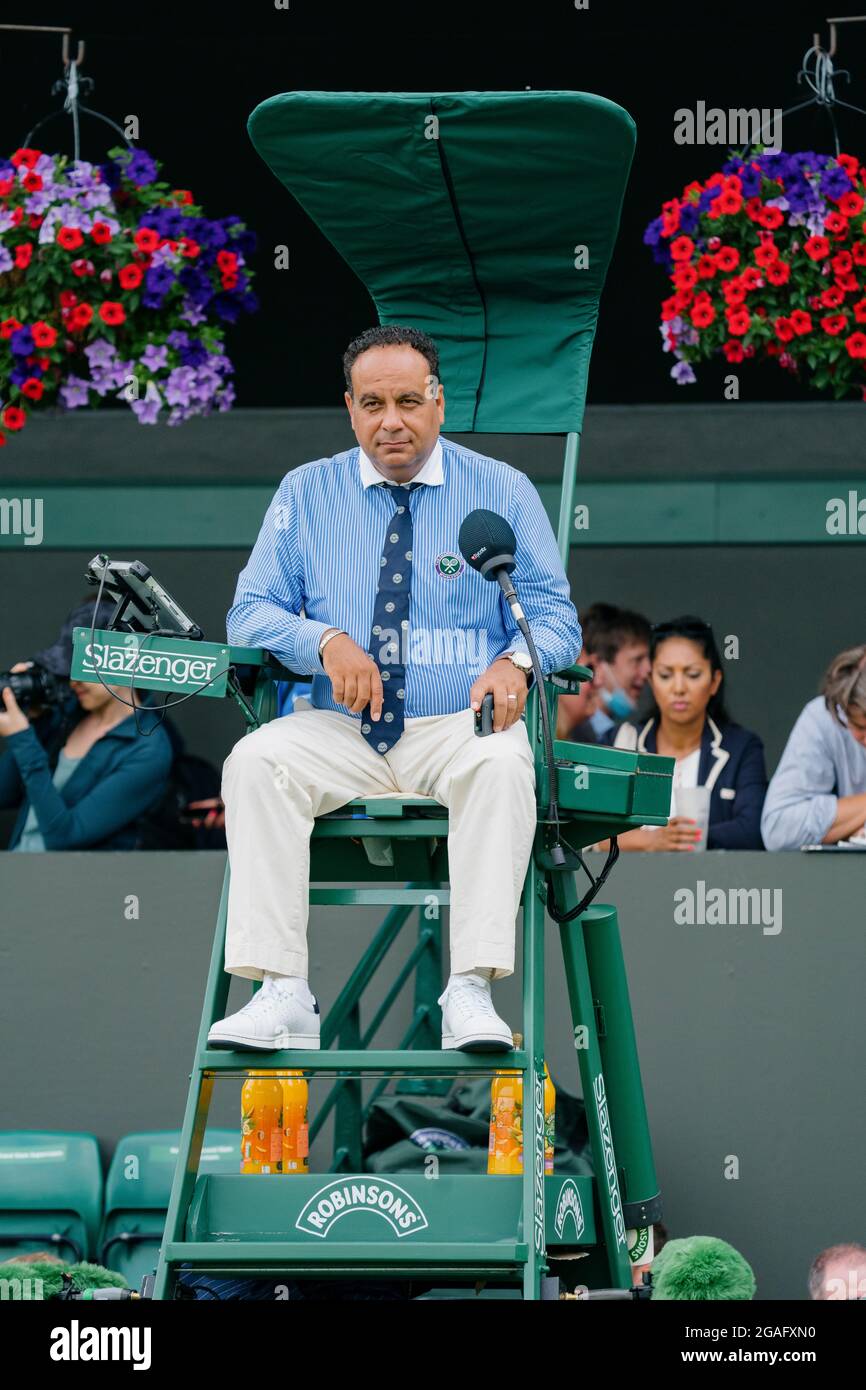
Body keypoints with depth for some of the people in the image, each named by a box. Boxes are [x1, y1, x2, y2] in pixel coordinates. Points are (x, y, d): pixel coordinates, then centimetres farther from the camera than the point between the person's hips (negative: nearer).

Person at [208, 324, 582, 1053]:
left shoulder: (503, 491, 9)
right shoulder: (305, 494, 12)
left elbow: (554, 614, 6)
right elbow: (250, 613, 6)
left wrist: (518, 661, -19)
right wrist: (325, 640, -16)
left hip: (459, 726, -2)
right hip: (337, 730, 2)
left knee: (503, 765, -37)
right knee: (255, 761, -30)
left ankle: (471, 992, -40)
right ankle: (281, 995, -34)